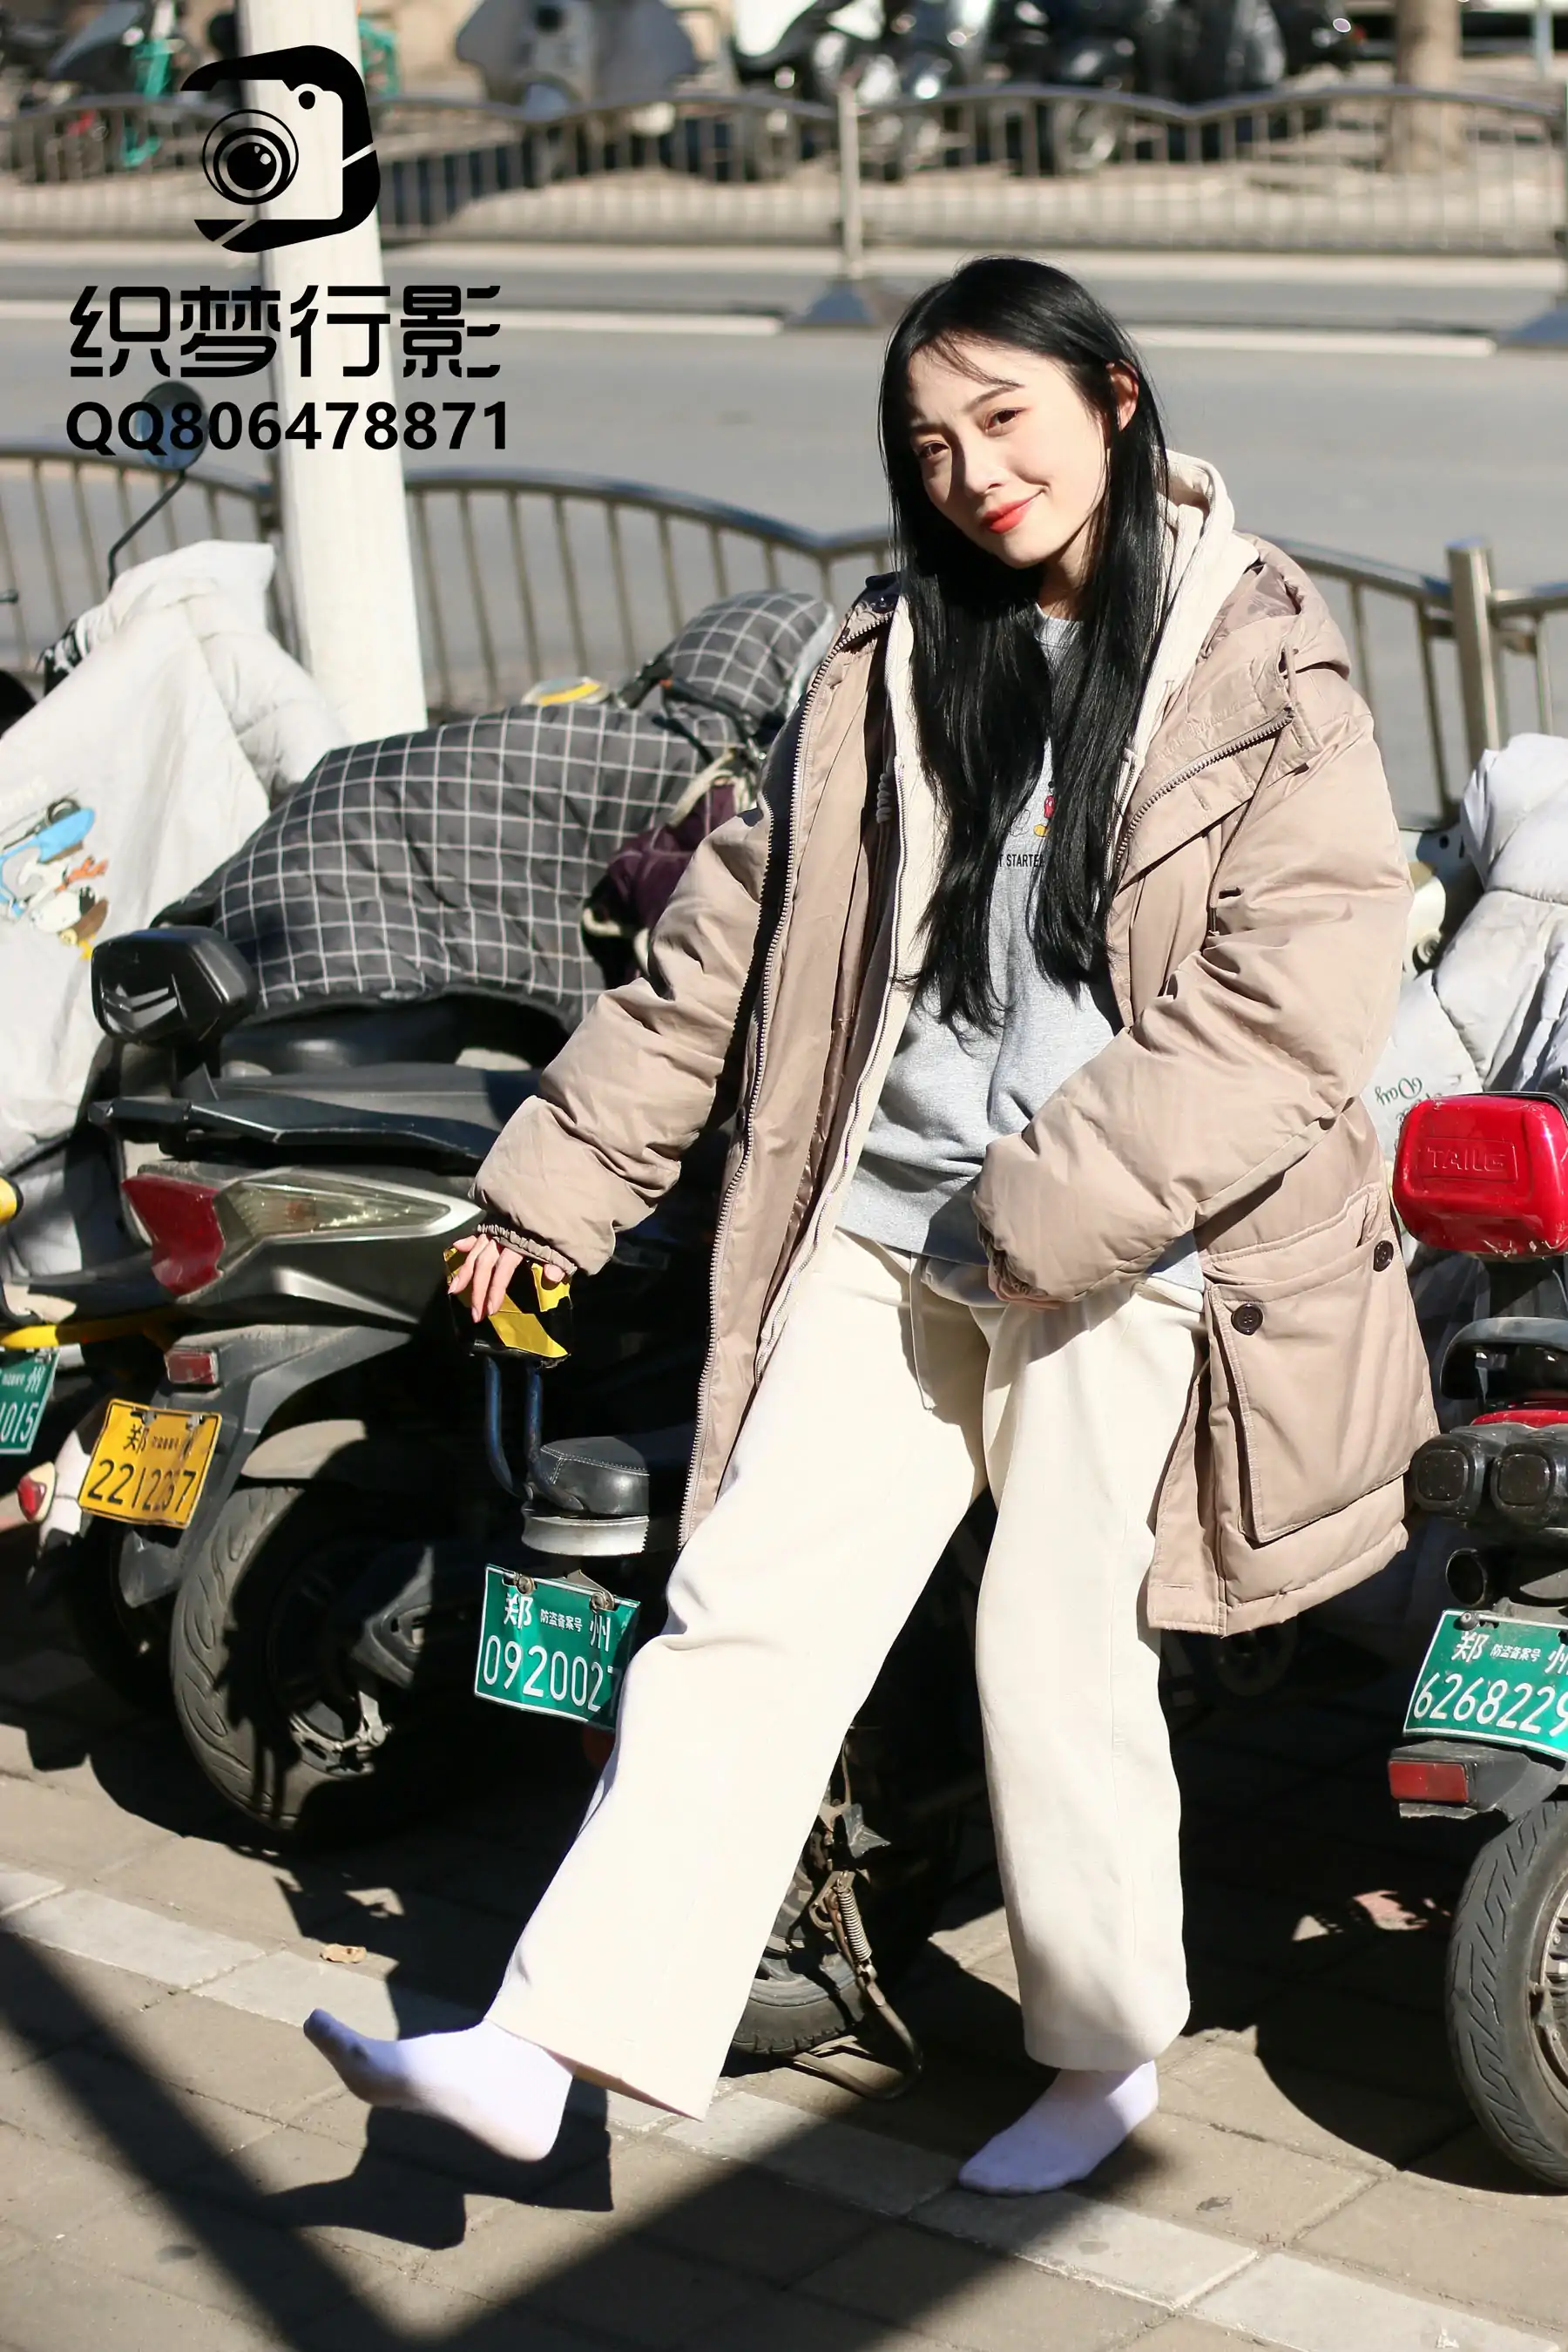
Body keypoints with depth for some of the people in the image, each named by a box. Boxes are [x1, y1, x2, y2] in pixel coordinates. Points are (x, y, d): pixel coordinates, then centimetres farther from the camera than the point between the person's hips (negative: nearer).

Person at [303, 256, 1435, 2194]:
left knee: (1057, 1659, 2)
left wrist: (1052, 1207, -16)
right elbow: (726, 943, 15)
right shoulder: (888, 665, 12)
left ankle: (1109, 2048, 25)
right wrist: (562, 1178, 14)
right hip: (883, 1231, 4)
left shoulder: (1261, 673, -4)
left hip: (1119, 1267, -4)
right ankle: (548, 2050, -7)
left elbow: (1302, 1000, -12)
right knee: (747, 1616, -4)